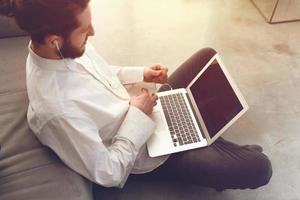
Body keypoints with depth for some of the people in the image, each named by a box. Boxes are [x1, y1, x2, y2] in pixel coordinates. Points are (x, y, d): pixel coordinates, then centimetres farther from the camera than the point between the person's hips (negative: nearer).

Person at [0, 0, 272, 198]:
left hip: (141, 114, 8)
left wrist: (141, 74, -5)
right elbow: (107, 173, -26)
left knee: (207, 56, 13)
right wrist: (138, 117, -21)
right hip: (144, 155, -7)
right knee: (258, 167, -8)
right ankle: (209, 144, 24)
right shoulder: (57, 107, -38)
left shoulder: (63, 48, -14)